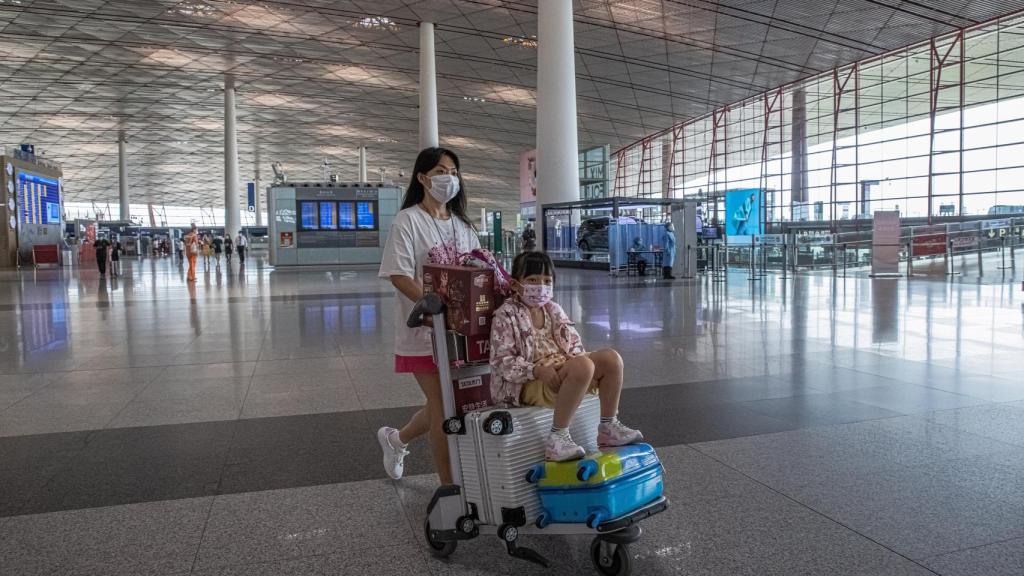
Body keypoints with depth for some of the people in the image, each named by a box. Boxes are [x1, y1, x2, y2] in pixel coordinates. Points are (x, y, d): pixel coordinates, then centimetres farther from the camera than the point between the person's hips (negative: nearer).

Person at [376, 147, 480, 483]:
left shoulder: (462, 224, 14)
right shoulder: (408, 221, -6)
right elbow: (399, 276, -14)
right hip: (425, 330, -6)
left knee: (447, 405, 13)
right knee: (444, 409, -2)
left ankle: (395, 439, 41)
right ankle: (450, 487, 15)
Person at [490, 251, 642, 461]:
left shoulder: (553, 310, 15)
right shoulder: (506, 315, -5)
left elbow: (575, 343, 18)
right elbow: (502, 361, -12)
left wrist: (576, 359, -6)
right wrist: (538, 370, -25)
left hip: (562, 368, 7)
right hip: (528, 383, -7)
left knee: (611, 357, -13)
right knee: (583, 365, -34)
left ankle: (608, 427, -2)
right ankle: (557, 437, -29)